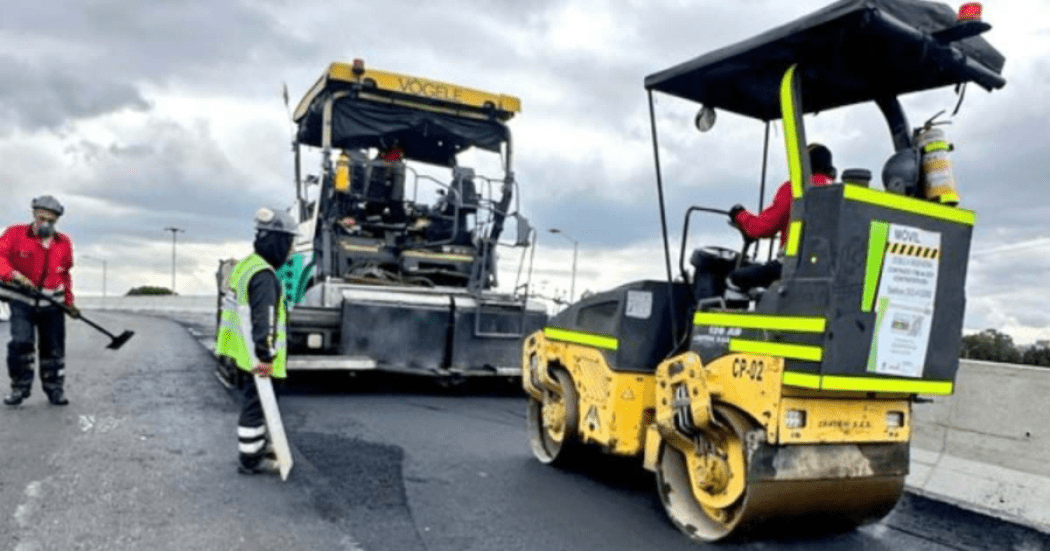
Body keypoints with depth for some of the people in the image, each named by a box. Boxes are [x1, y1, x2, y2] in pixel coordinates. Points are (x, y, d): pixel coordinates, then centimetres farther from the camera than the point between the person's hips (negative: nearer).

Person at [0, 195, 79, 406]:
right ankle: (20, 387, 4)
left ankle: (55, 388, 18)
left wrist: (69, 302, 12)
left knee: (54, 347, 6)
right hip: (23, 301, -2)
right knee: (21, 342, -14)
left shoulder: (64, 243, 4)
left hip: (52, 303, 3)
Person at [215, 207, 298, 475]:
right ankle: (250, 459, 12)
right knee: (255, 405, 1)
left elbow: (232, 308, 19)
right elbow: (263, 320, -26)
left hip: (241, 353, 10)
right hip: (255, 358, -10)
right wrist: (265, 357, -25)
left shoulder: (245, 265, 11)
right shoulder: (264, 276, -22)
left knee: (253, 401, 22)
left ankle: (256, 446, 37)